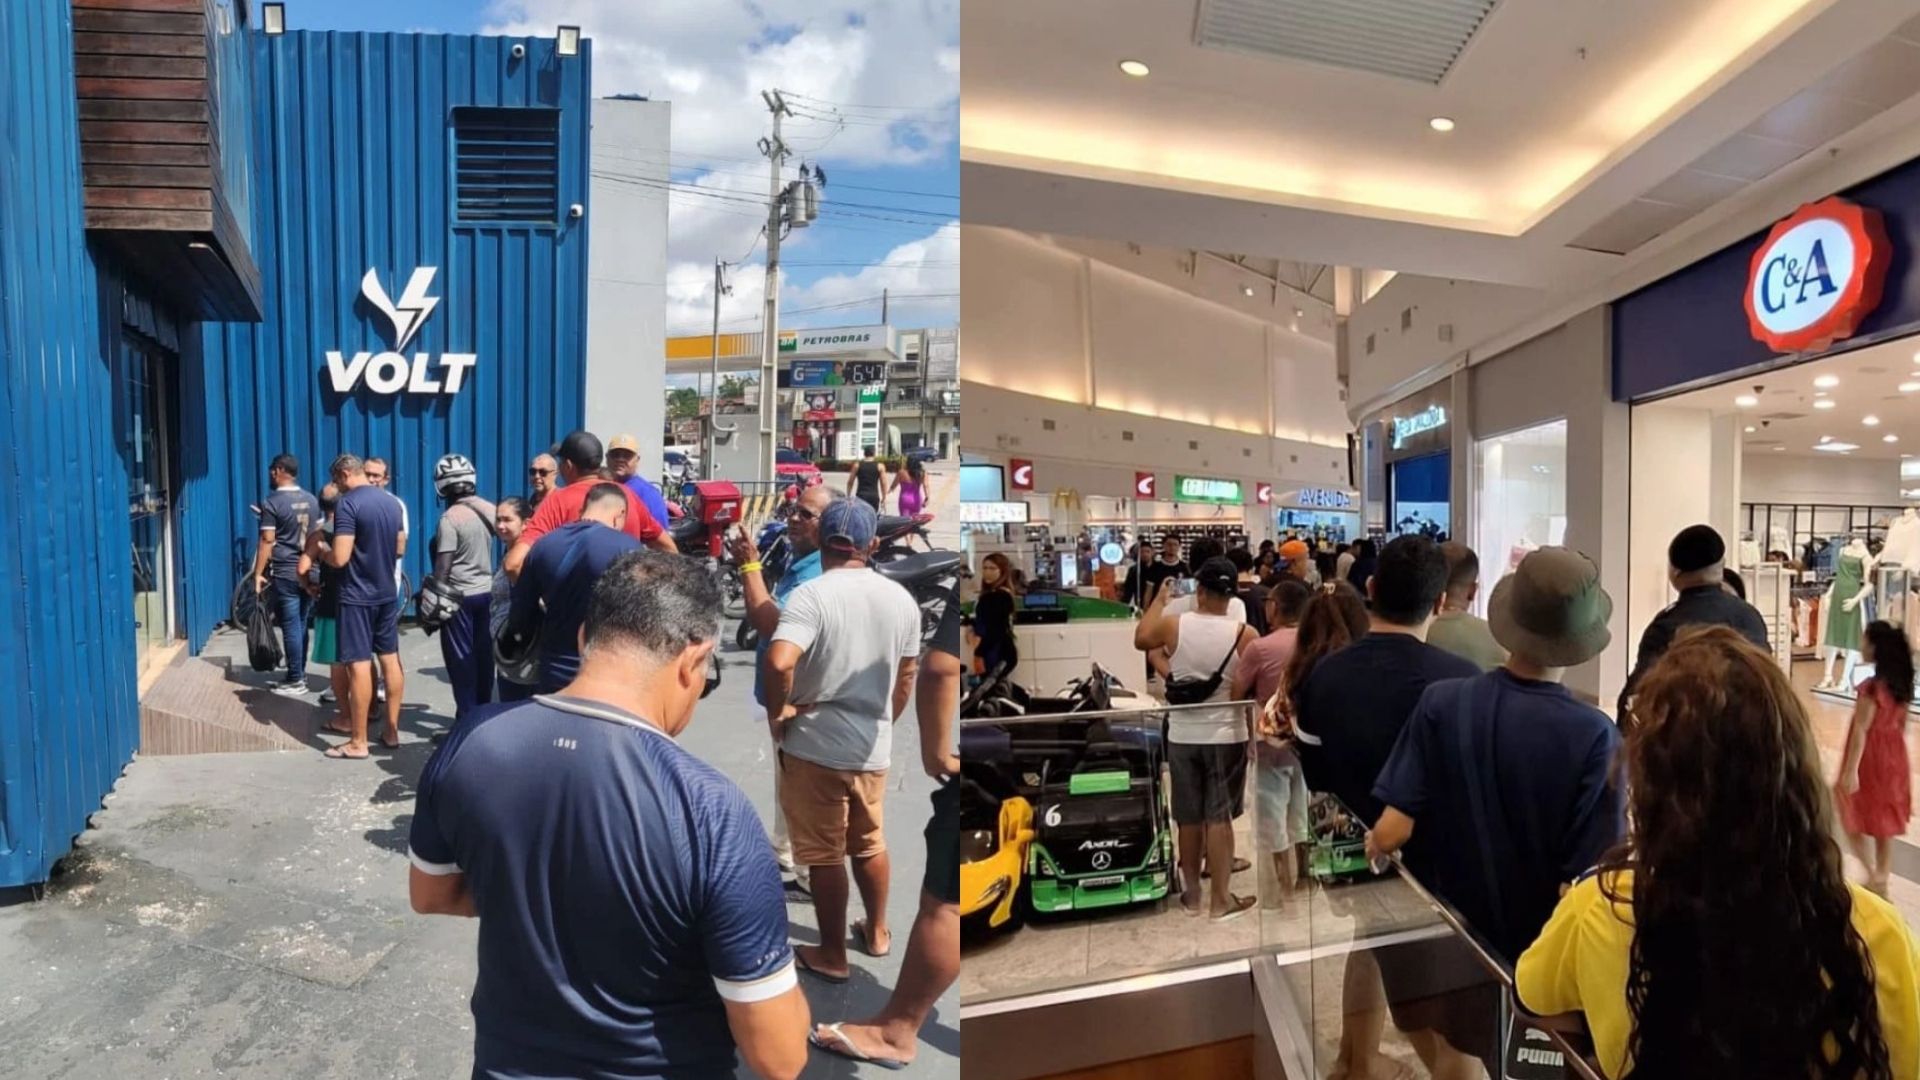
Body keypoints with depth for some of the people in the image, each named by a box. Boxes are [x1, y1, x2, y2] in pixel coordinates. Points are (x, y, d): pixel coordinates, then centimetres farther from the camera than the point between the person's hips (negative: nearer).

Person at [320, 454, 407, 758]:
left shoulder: (348, 504, -15)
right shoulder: (392, 502, 8)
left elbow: (340, 558, -20)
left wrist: (323, 553, 0)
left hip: (357, 596, -7)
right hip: (388, 593, 7)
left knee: (360, 665, -3)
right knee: (390, 660, 10)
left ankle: (358, 742, 3)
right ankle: (391, 731, 17)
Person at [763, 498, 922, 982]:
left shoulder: (810, 595, -17)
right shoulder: (902, 599, 0)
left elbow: (779, 662, -33)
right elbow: (906, 679, 9)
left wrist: (777, 711, -15)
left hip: (814, 746, -5)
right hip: (873, 747, 5)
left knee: (824, 855, 9)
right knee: (870, 842, 24)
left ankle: (832, 956, 23)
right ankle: (877, 932, 40)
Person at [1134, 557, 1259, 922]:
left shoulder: (1173, 625, -8)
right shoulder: (1244, 634, -12)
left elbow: (1140, 639, 12)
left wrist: (1159, 599, 21)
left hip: (1182, 735, 2)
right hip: (1226, 736, -2)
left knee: (1189, 817, 12)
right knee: (1219, 817, 5)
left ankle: (1191, 892, 25)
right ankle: (1221, 899, 11)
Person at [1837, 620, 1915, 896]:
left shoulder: (1872, 687, -21)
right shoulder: (1902, 683, 1)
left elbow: (1861, 730, -21)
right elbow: (1901, 724, 10)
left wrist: (1850, 771, -19)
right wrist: (1893, 754, 21)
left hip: (1870, 757, -7)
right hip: (1893, 757, 7)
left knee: (1851, 816, 9)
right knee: (1884, 821, 15)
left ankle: (1873, 874, 4)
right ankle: (1881, 881, 23)